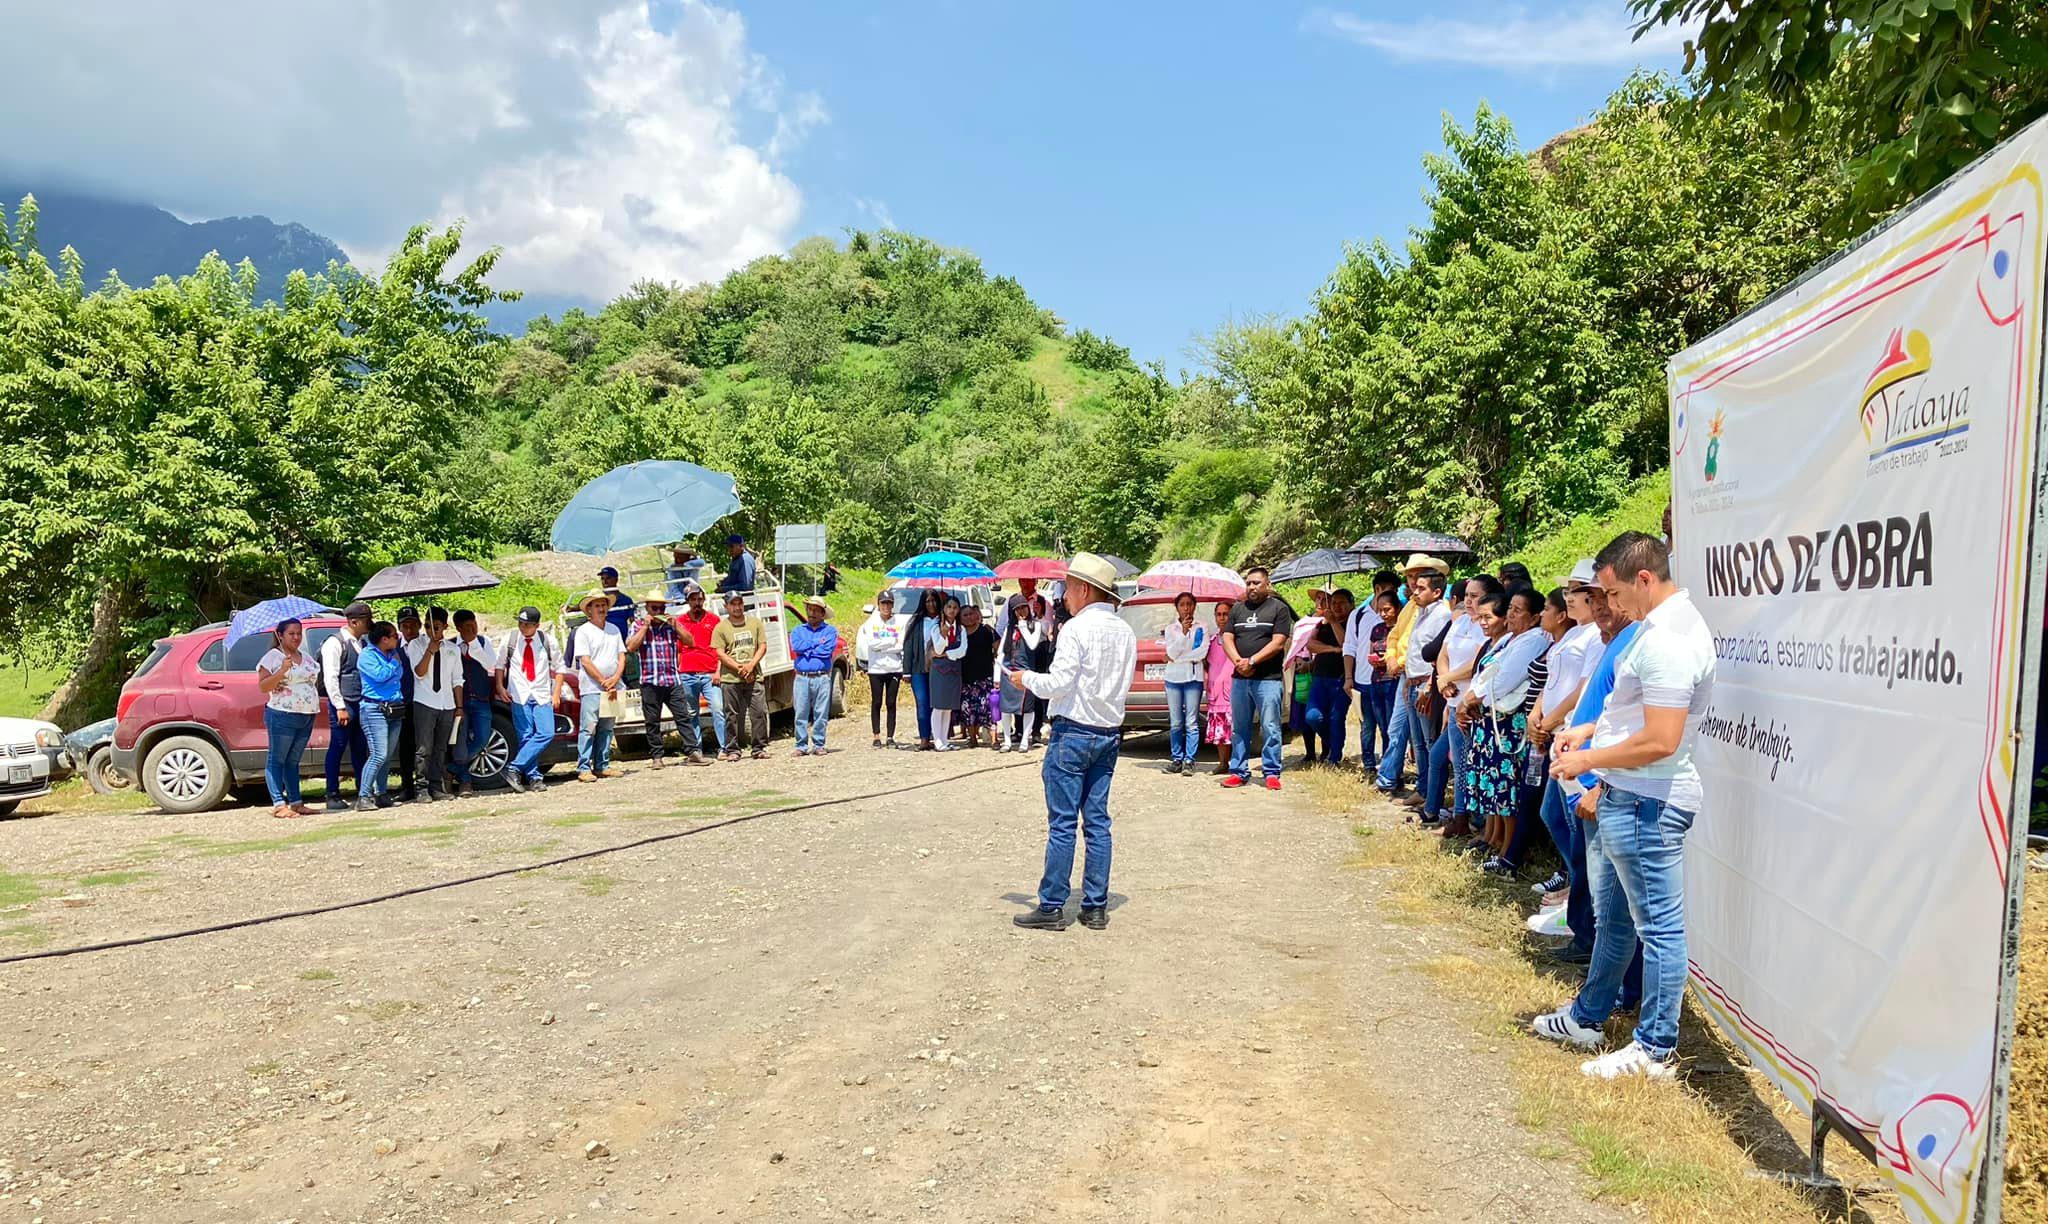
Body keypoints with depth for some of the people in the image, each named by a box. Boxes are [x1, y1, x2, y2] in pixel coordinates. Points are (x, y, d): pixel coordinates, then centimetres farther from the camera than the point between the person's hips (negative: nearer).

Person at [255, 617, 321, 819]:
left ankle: (295, 802, 12)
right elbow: (262, 687, -9)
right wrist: (282, 670, -21)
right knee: (276, 760, -2)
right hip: (282, 716, -6)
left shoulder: (307, 659, 18)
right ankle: (278, 804, -4)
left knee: (293, 761, 11)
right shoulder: (272, 657, -2)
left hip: (307, 717, 7)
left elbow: (315, 681, 25)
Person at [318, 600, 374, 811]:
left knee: (360, 750, 11)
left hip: (361, 704, 7)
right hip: (343, 704, -7)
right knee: (337, 748, -2)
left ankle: (362, 792, 17)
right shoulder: (335, 643, -7)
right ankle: (333, 796, 4)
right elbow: (330, 678, -11)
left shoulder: (362, 643, 15)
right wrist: (340, 707, -15)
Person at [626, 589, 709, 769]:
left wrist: (675, 626, -6)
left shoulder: (672, 623, 11)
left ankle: (692, 752, -4)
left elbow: (690, 642, 5)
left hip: (673, 680, 1)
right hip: (650, 681, -1)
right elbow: (630, 647, -8)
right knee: (652, 722, 4)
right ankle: (656, 757, 11)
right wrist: (645, 626, -10)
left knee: (684, 716, -4)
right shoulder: (639, 624, 6)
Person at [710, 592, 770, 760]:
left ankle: (760, 748, 6)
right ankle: (732, 750, 9)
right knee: (732, 715, 2)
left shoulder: (755, 622, 11)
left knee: (759, 712, -2)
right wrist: (739, 669, -12)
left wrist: (751, 665, -8)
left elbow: (763, 646, 7)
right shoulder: (721, 628, 3)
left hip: (753, 677, 2)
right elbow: (720, 654, -3)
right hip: (730, 679, -2)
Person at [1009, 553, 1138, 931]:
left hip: (1073, 733, -7)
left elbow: (1058, 684, -17)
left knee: (1062, 823, -2)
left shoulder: (1078, 628, -13)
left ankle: (1052, 907, 3)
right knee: (1097, 822, 10)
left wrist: (1027, 679, 2)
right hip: (1109, 734, 7)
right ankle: (1095, 907, 13)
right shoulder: (1125, 632, 9)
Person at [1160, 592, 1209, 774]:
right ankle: (1177, 759, 9)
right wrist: (1183, 633, -14)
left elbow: (1202, 653, -7)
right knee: (1175, 723, 3)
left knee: (1191, 723, -5)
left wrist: (1178, 657, -6)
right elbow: (1172, 652, -4)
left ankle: (1189, 760, -2)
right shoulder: (1170, 628, 9)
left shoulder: (1202, 628, 6)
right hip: (1173, 677, 2)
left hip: (1194, 678, -2)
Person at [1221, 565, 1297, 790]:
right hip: (1239, 678, 5)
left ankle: (1272, 773, 2)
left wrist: (1252, 661, -13)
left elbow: (1278, 643, -8)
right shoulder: (1237, 609, 16)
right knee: (1239, 728, 9)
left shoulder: (1279, 609, 1)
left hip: (1267, 679, -5)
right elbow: (1227, 638, 9)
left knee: (1270, 728, -4)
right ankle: (1238, 771, 16)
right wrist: (1238, 661, -9)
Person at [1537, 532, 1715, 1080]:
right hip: (1630, 796, 11)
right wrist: (1590, 730, 13)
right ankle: (1588, 1016, 36)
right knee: (1614, 912, 21)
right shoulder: (1663, 624, 11)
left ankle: (1655, 1049, 13)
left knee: (1658, 923, 1)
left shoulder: (1667, 641, -23)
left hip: (1648, 803, -11)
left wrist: (1587, 760, -16)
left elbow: (1659, 741, -27)